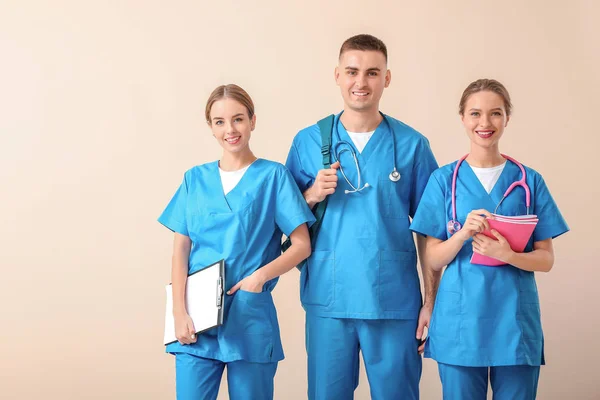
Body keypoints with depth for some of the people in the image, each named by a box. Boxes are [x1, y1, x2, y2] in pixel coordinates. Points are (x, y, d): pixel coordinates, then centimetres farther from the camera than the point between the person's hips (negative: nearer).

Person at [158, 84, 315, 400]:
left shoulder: (273, 176, 0)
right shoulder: (195, 179, 9)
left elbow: (302, 245, -1)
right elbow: (180, 250, 7)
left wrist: (261, 274, -16)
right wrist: (179, 313, -3)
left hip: (250, 320, -2)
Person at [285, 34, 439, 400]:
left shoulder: (412, 144, 1)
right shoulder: (308, 141, 4)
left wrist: (431, 300, -1)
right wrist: (312, 195, -9)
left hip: (394, 300, -1)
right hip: (328, 299, 1)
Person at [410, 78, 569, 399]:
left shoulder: (530, 181, 4)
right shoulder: (444, 180, 2)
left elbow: (546, 259, 3)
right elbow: (433, 259, 1)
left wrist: (507, 255, -17)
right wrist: (463, 234, -18)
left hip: (515, 321, 1)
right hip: (460, 321, -1)